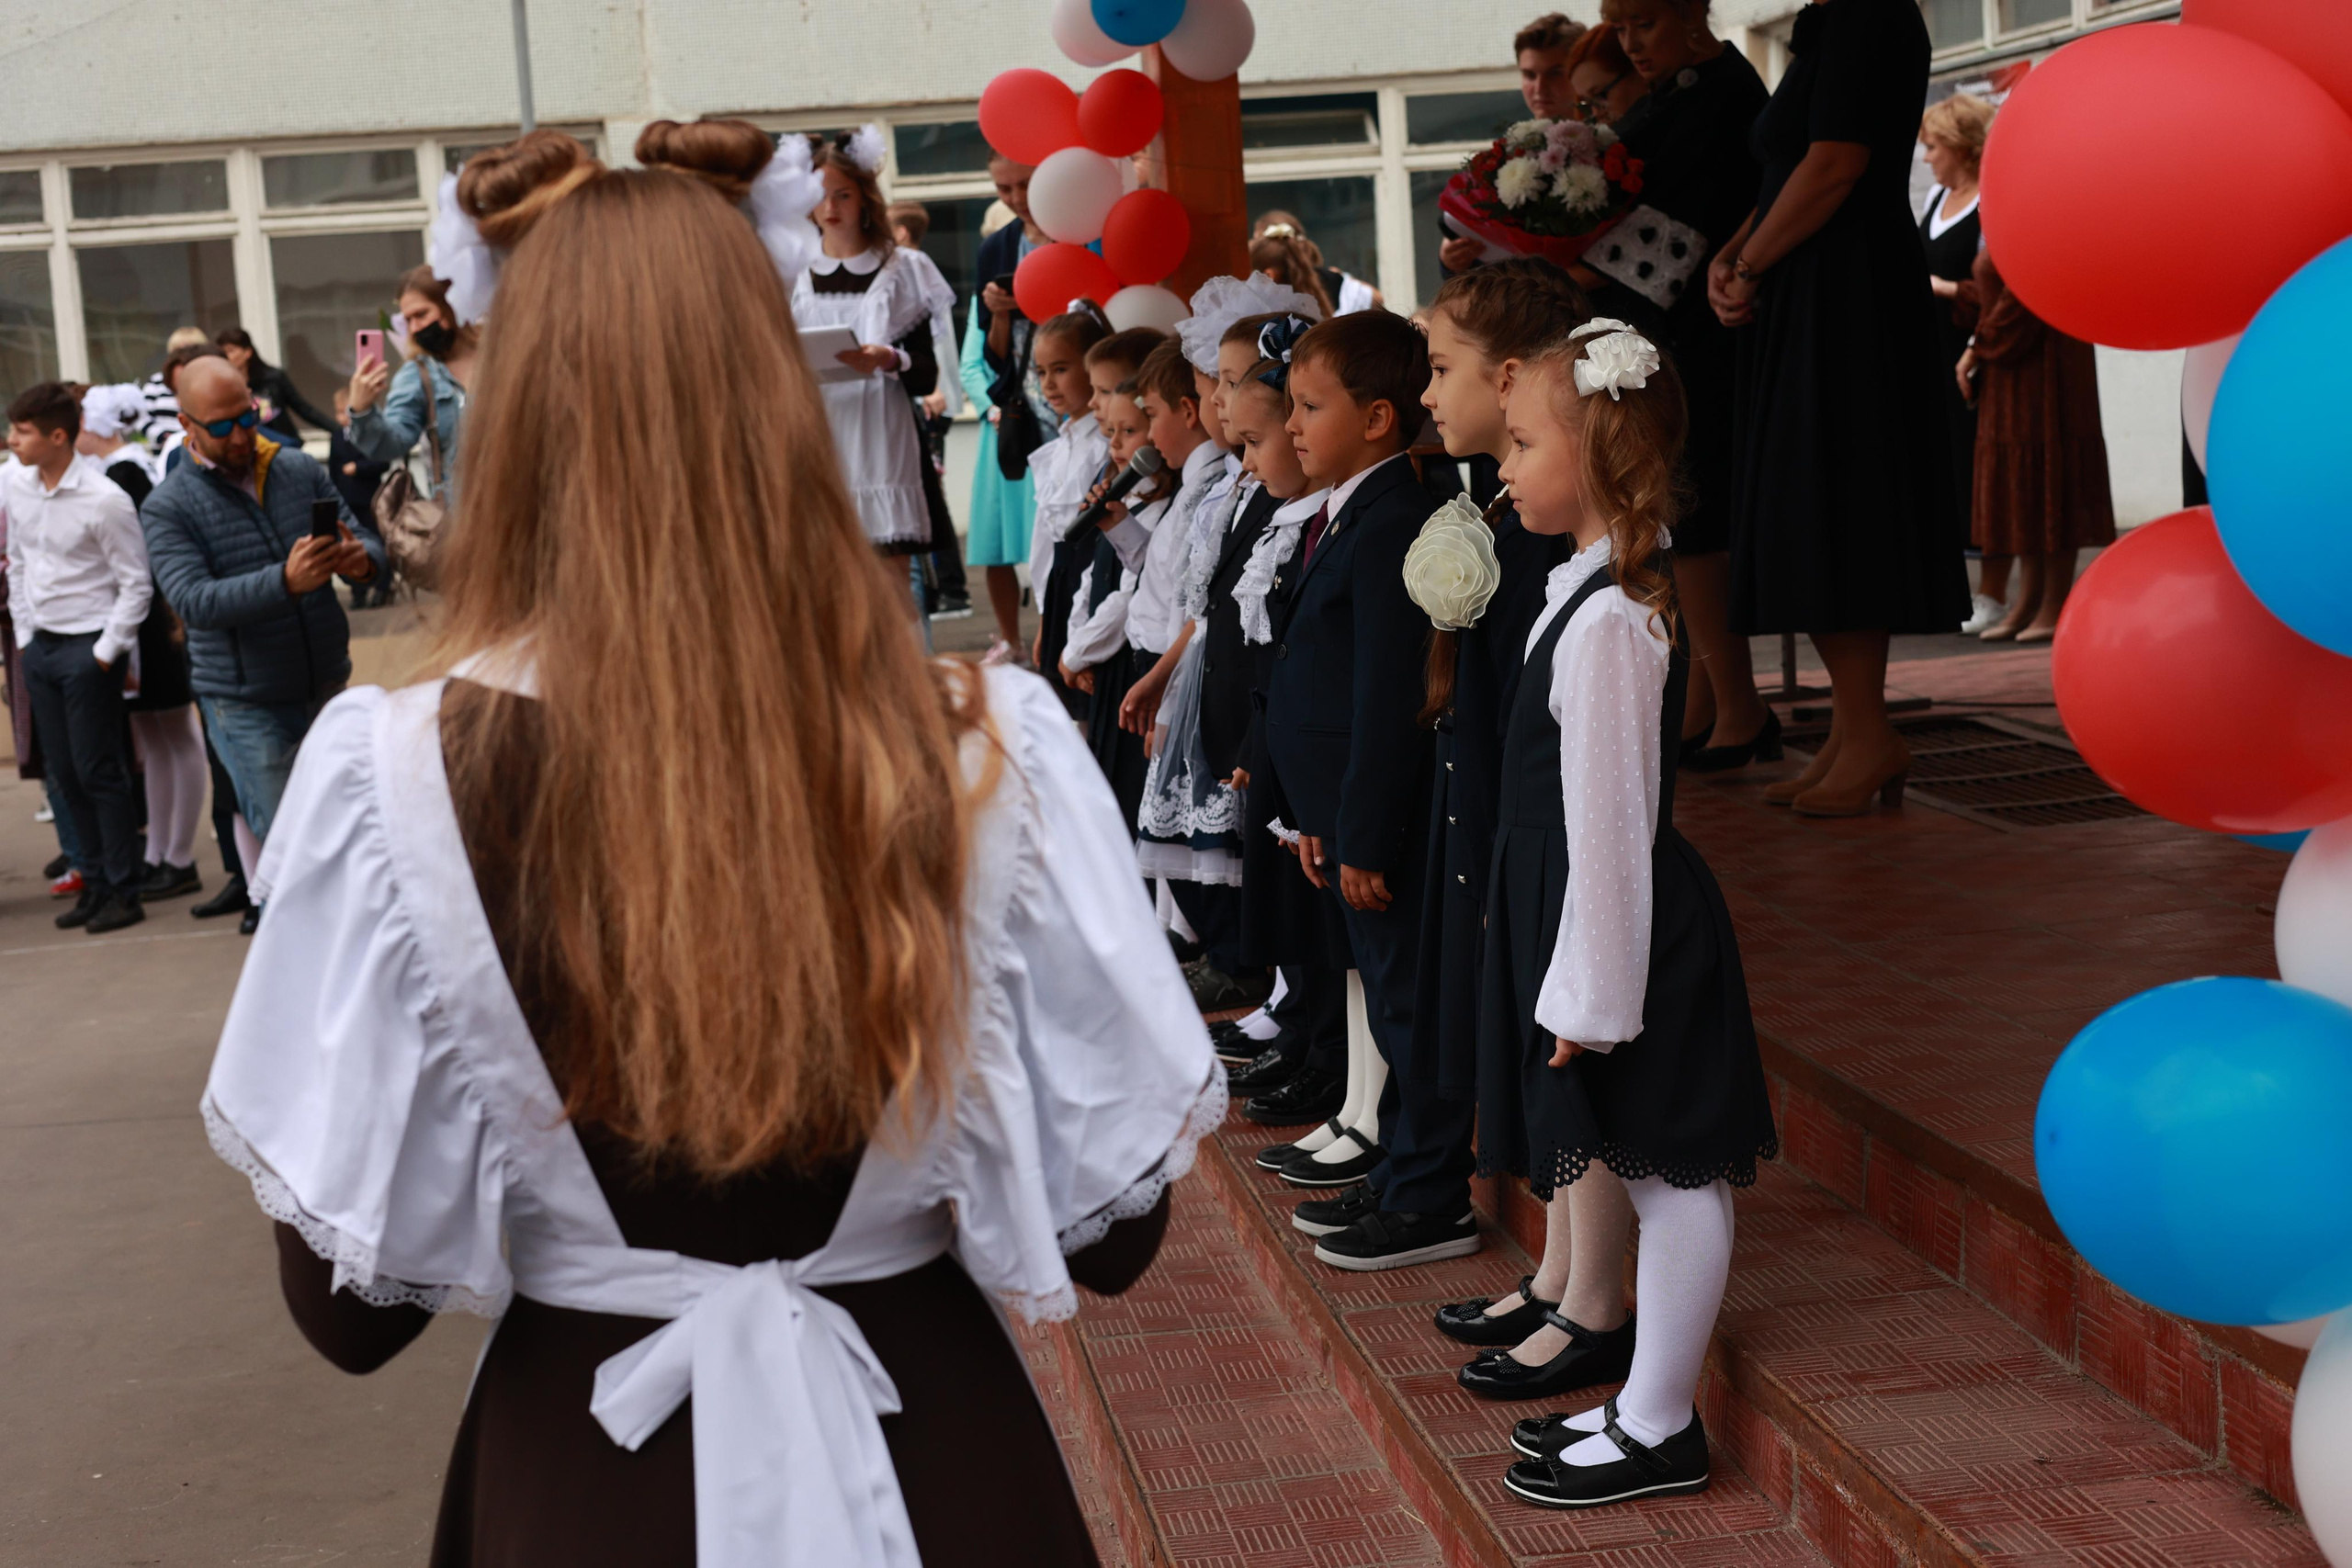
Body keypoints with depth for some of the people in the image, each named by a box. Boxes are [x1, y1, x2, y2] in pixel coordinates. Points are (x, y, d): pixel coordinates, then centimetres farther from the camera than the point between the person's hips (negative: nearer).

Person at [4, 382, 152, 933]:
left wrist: (107, 651, -12)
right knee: (64, 773, 11)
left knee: (99, 771, -2)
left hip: (88, 648, -6)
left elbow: (136, 583, -11)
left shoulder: (104, 499, -16)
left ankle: (123, 892, 8)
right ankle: (95, 883, 21)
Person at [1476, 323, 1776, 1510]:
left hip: (1632, 940, -10)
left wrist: (1589, 995, -18)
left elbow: (1606, 820, -22)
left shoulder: (1608, 619, -22)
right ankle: (1641, 1399, 30)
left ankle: (1657, 1431, 14)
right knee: (1652, 1170, 17)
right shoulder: (1605, 588, 9)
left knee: (1669, 1176, 3)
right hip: (1601, 927, 10)